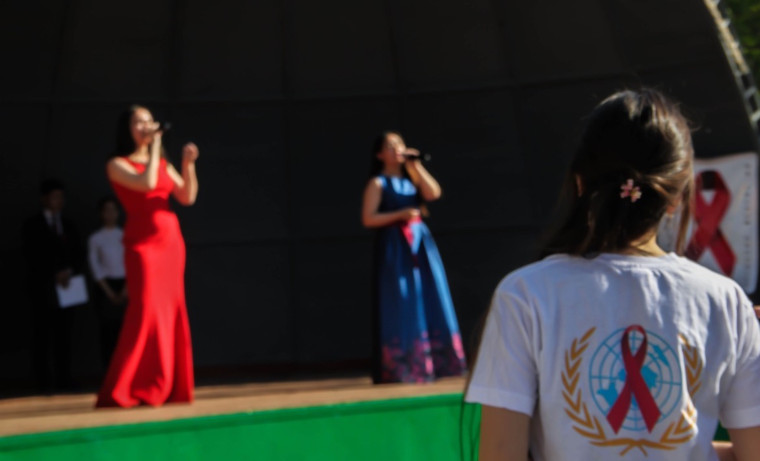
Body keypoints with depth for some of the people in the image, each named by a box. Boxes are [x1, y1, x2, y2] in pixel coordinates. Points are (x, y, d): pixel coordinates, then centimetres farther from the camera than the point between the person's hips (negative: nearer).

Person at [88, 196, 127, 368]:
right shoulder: (95, 238, 5)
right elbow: (95, 266, 0)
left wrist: (127, 289, -8)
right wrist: (109, 291, -8)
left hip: (125, 285, 1)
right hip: (106, 287, -1)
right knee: (108, 329, -4)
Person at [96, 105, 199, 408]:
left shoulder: (163, 163, 16)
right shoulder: (118, 165, -1)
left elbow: (187, 198, 7)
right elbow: (147, 183, -19)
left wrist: (188, 165, -6)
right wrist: (154, 147, -10)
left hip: (171, 242, 6)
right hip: (143, 244, -6)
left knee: (172, 313, 5)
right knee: (145, 312, -14)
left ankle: (168, 386, 11)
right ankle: (124, 391, -9)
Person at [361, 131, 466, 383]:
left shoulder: (411, 178, 15)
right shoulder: (378, 183, 0)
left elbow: (433, 193, -3)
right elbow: (368, 219, -8)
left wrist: (415, 164, -2)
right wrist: (400, 214, -17)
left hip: (421, 243, 6)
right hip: (394, 247, -6)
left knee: (429, 302, 3)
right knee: (401, 306, -6)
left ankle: (432, 363, 8)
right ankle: (399, 369, -2)